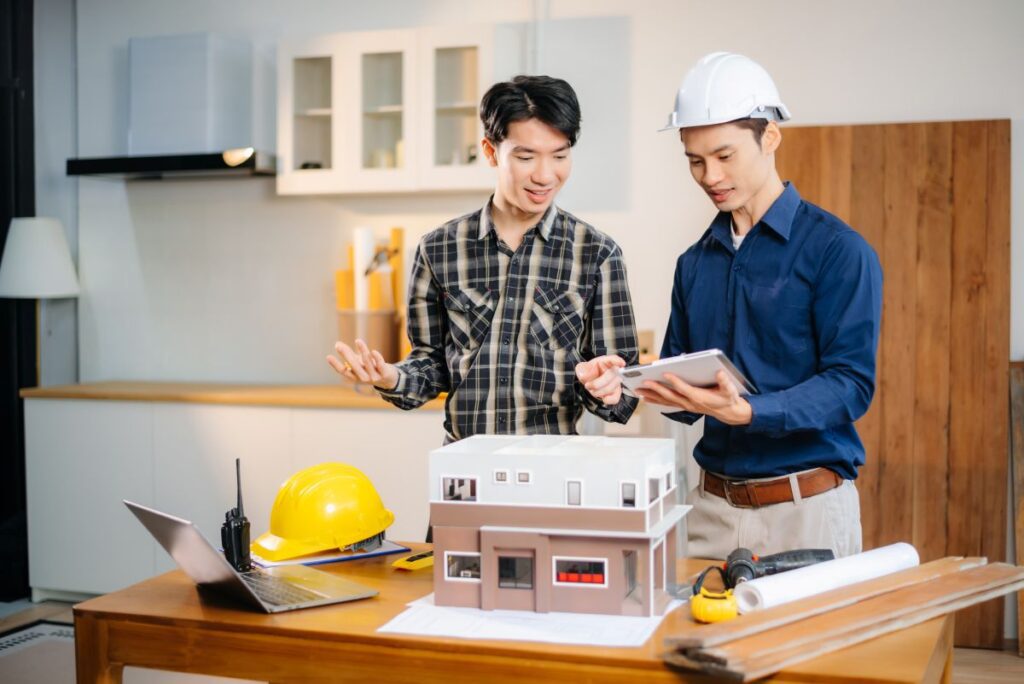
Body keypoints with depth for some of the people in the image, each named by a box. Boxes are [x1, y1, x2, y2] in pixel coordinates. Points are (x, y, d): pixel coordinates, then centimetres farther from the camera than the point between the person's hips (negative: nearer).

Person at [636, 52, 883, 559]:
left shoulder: (838, 250, -8)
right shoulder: (695, 263, 11)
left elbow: (851, 382, -14)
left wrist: (747, 411, -28)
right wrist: (660, 388, -8)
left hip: (806, 508, -5)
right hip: (710, 504, 5)